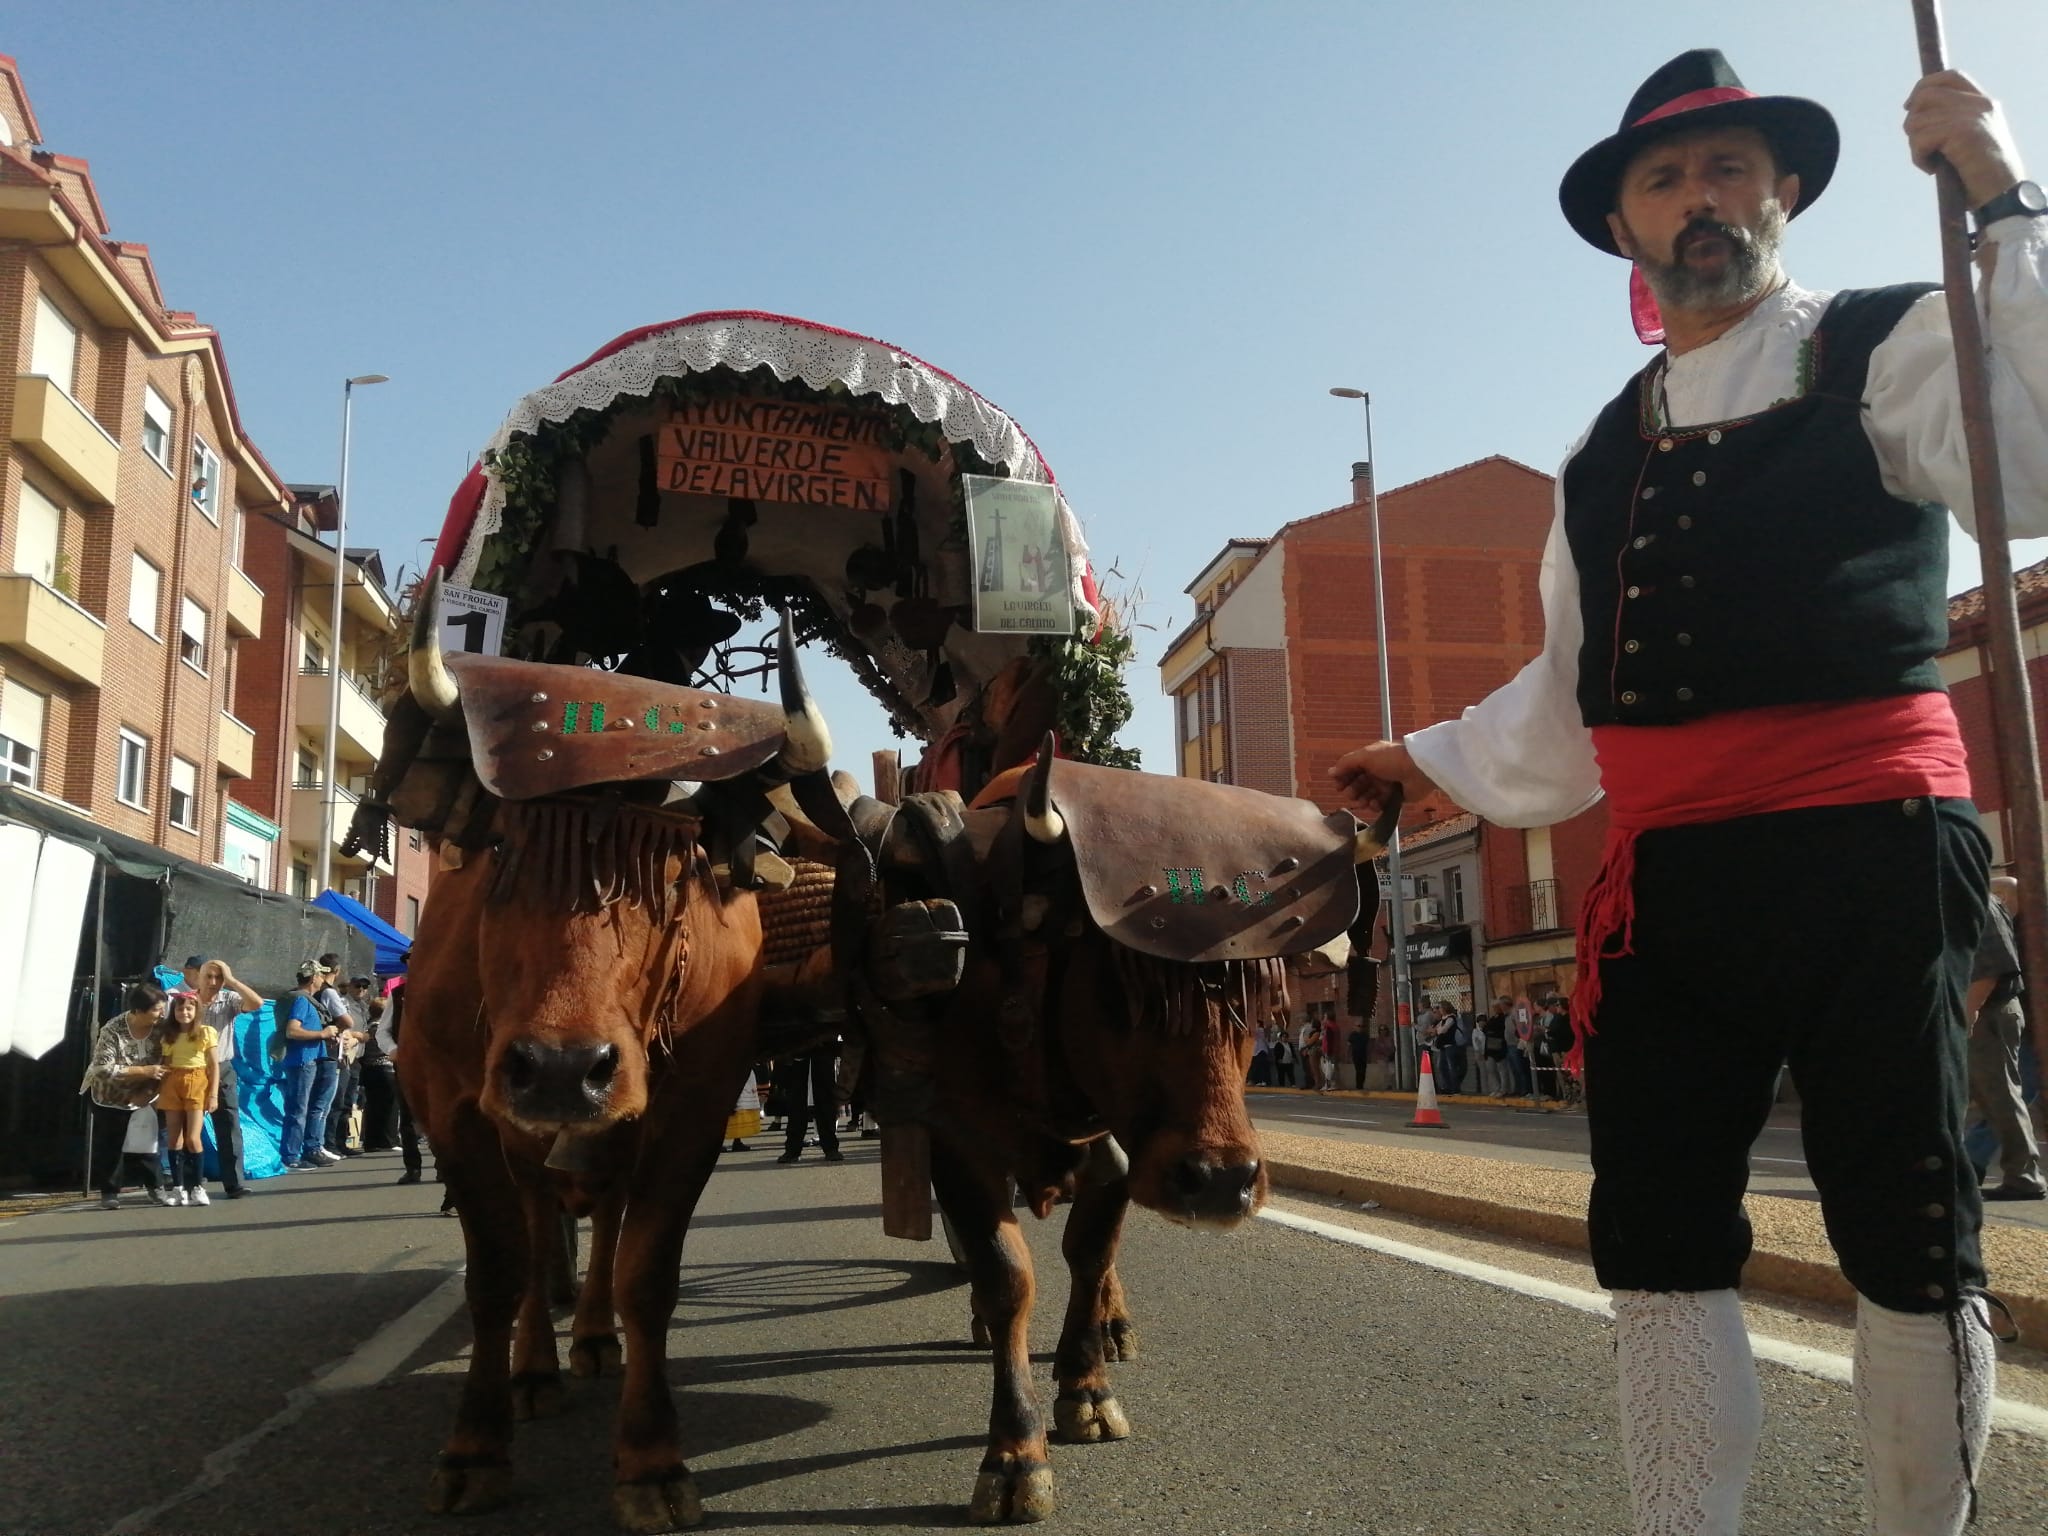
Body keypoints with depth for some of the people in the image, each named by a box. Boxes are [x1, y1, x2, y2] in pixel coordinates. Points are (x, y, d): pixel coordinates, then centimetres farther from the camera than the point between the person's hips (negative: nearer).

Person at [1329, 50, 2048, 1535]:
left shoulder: (1886, 349, 4)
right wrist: (1431, 762, 27)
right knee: (1656, 1234, 7)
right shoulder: (1608, 452, 21)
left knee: (1904, 1228, 4)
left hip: (1862, 847, -5)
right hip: (1667, 872, 6)